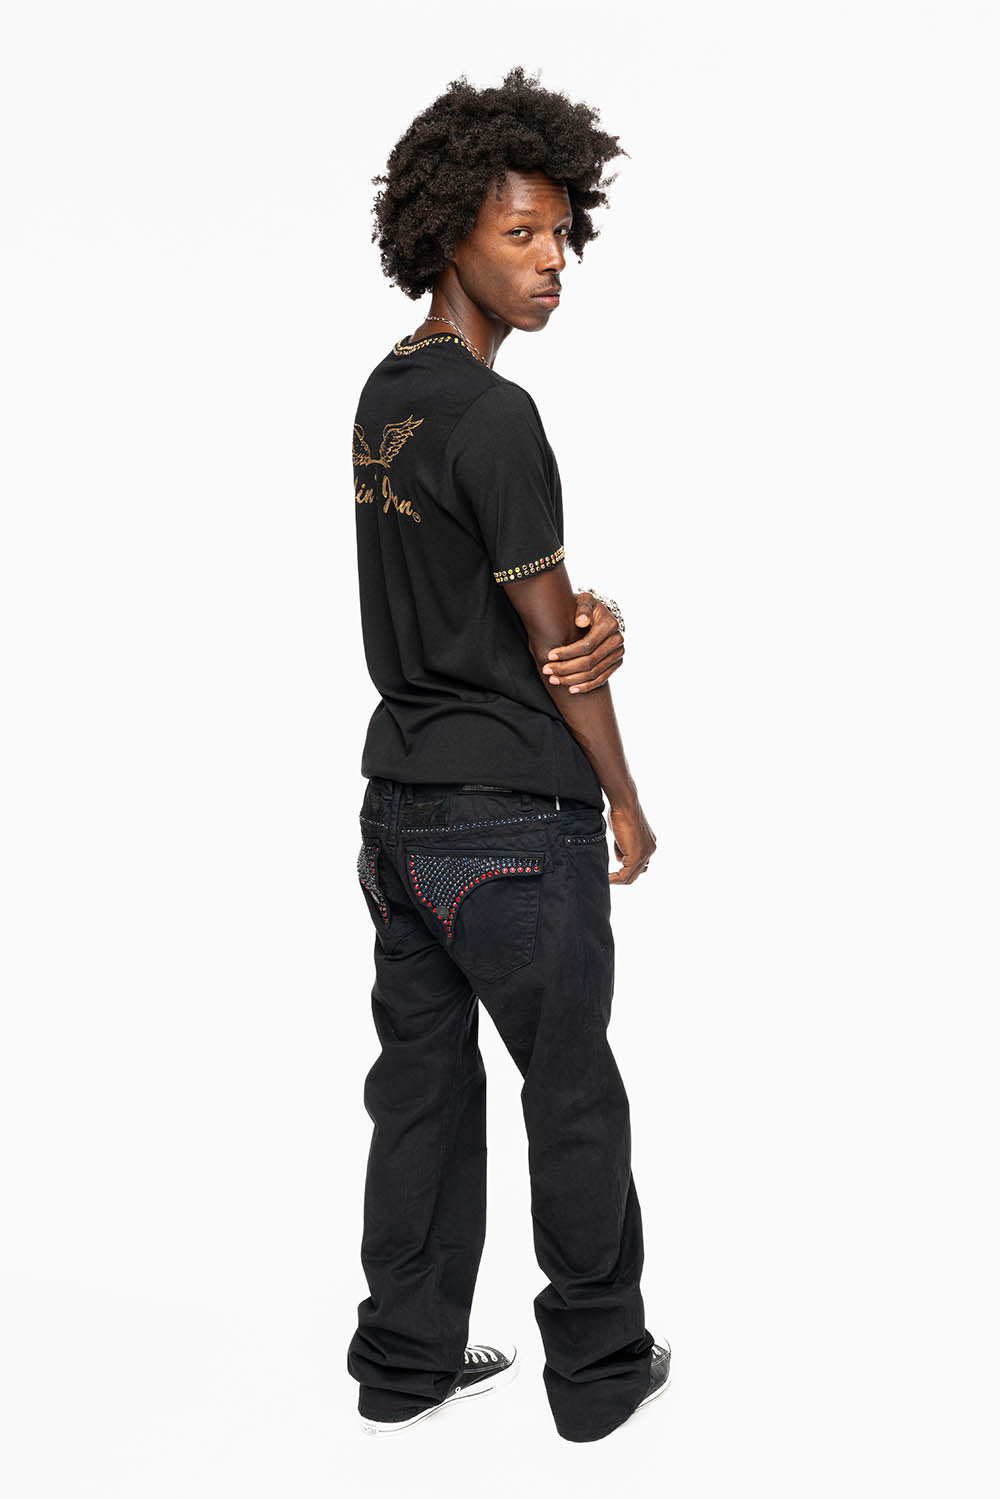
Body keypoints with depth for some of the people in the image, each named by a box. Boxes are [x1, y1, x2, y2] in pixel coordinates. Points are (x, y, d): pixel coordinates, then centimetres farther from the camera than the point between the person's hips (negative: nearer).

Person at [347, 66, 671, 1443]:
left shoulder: (385, 392, 9)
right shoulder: (492, 415, -19)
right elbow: (550, 642, -13)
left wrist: (590, 618, -9)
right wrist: (626, 805, -2)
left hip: (401, 803, 8)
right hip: (516, 822, -8)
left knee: (422, 1086, 15)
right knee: (573, 1093, 7)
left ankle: (407, 1360, 26)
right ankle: (601, 1368, 21)